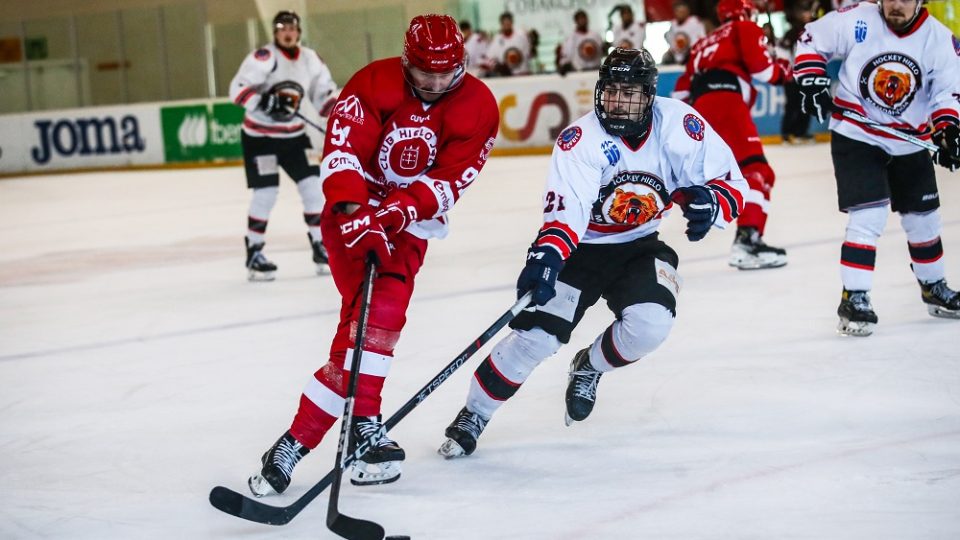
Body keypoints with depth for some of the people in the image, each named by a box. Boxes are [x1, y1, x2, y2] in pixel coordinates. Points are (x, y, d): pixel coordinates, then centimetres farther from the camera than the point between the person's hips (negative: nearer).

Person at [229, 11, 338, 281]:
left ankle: (320, 247, 11)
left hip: (293, 135, 6)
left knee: (313, 186, 0)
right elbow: (238, 89, -24)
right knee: (266, 192, -11)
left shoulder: (310, 59, 3)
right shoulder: (263, 57, -16)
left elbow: (324, 91, 11)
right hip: (259, 135, -6)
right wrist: (266, 103, -37)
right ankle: (254, 252, 2)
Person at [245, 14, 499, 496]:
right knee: (369, 318, -18)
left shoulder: (478, 108, -8)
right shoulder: (373, 85, -14)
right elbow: (342, 150, -23)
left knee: (383, 315, -12)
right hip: (353, 212, -2)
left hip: (411, 224, 2)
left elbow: (449, 179, -13)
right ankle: (364, 425, -11)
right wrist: (355, 213, -38)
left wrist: (397, 211, -29)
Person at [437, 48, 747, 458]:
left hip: (638, 246, 2)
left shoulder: (678, 124, -15)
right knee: (536, 334, -15)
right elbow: (564, 206, -35)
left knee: (651, 323, -23)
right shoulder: (581, 140, -22)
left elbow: (731, 180, -8)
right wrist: (546, 255, -53)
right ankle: (472, 415, 4)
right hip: (579, 247, -2)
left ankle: (589, 367, 10)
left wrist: (710, 201, -32)